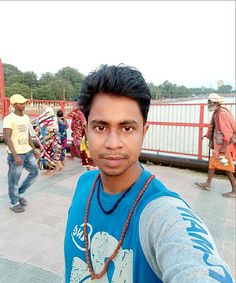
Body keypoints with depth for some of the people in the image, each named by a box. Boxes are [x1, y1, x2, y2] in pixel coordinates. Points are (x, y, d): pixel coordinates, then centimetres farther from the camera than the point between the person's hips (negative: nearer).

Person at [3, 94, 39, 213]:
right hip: (16, 154, -7)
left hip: (28, 152, 7)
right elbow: (6, 137, -22)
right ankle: (14, 203, 24)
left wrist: (34, 148, 14)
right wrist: (15, 155, -27)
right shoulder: (9, 118, -15)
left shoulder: (26, 117, 9)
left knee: (34, 172, 12)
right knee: (14, 180, 5)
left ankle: (20, 193, 31)